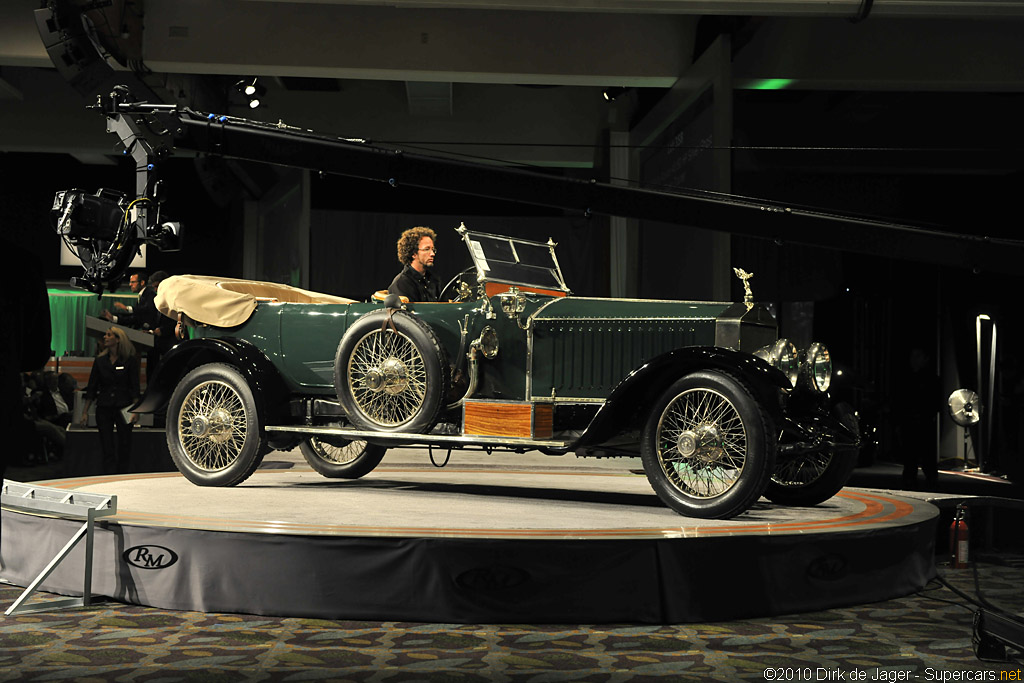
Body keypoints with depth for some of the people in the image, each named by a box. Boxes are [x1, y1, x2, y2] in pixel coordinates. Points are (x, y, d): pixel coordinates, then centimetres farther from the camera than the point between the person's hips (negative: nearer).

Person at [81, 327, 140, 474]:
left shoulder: (130, 360, 0)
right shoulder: (100, 361, 9)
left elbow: (135, 387, -2)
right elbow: (91, 388, 10)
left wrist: (135, 410, -10)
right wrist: (85, 412, 6)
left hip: (123, 408, -2)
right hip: (104, 409, 2)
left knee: (124, 447, 1)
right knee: (107, 449, -1)